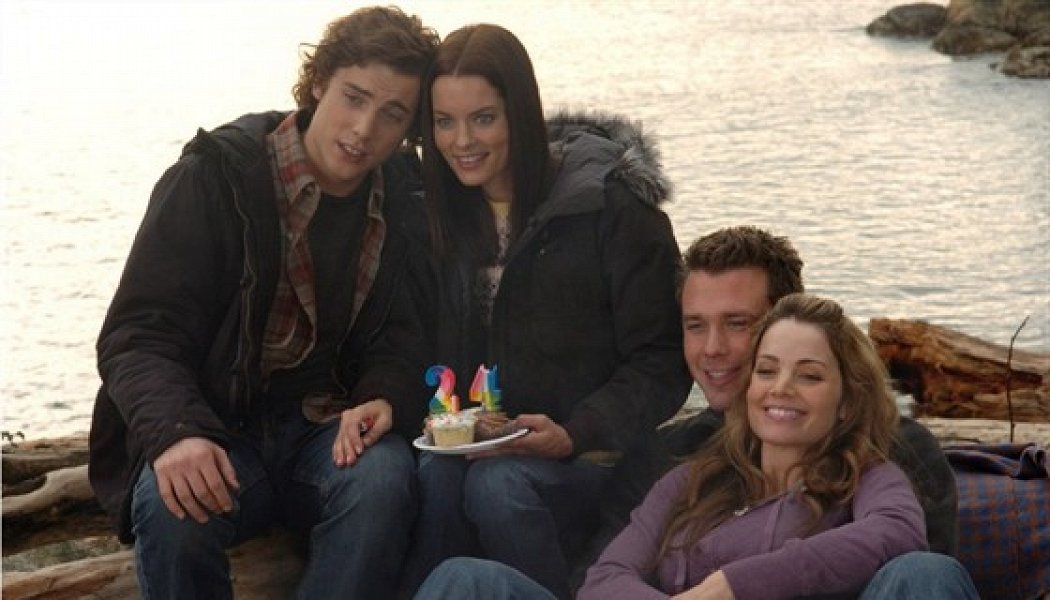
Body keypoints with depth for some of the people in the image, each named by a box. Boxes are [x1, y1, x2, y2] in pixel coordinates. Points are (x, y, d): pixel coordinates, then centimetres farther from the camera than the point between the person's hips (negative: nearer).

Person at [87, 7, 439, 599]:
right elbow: (138, 334, -10)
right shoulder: (216, 177, -6)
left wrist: (384, 396, -16)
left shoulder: (404, 204, 4)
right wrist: (175, 432, -30)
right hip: (219, 433, -2)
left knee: (384, 478, -33)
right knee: (171, 509, -35)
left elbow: (400, 336, 9)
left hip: (331, 432, 2)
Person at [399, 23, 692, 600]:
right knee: (436, 477, -29)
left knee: (497, 484, -33)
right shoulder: (443, 212, 10)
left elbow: (661, 359, -8)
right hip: (472, 446, 4)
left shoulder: (609, 201, -7)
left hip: (592, 460, -3)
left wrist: (574, 436, -19)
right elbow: (434, 351, 13)